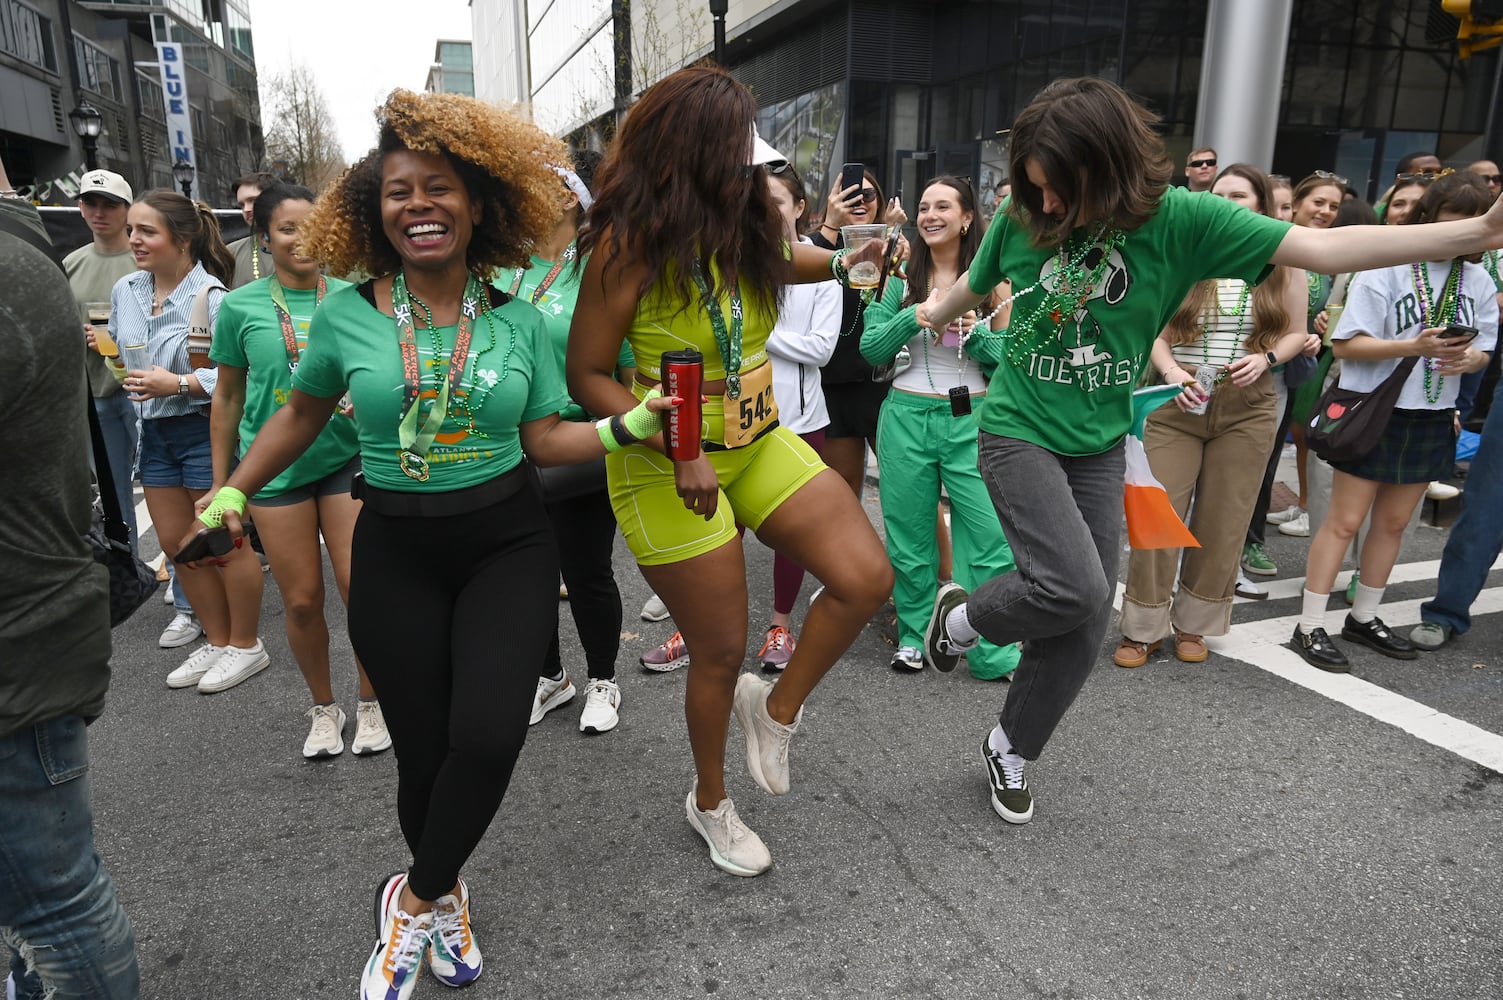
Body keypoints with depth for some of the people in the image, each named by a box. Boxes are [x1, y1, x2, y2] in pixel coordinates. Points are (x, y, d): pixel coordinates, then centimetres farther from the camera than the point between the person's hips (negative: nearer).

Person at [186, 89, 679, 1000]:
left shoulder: (519, 322, -1)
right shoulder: (346, 315, -1)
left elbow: (546, 439, 3)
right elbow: (302, 416, 14)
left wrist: (627, 425, -11)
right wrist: (233, 492, 12)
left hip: (506, 542, 0)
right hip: (396, 550, 1)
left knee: (488, 738, -16)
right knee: (423, 753, 5)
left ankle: (418, 901, 14)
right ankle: (444, 900, 35)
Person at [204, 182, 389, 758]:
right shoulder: (240, 306, 2)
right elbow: (227, 396, 9)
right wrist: (220, 483, 11)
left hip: (348, 457, 0)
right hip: (274, 467, 0)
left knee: (361, 588, -3)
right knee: (302, 601, 5)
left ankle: (371, 704, 19)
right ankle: (323, 709, 27)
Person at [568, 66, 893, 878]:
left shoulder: (743, 226, 2)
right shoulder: (629, 245, -16)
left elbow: (782, 261, 26)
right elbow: (586, 376, -14)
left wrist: (843, 262, 6)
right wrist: (677, 447, -25)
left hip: (758, 442, 6)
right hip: (669, 470, -6)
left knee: (865, 577, -10)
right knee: (720, 653, 6)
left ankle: (776, 708, 18)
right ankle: (709, 803, 35)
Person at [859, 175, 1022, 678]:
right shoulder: (901, 276, 7)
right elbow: (871, 349, 0)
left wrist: (976, 334, -14)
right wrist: (913, 317, -14)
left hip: (971, 419, -1)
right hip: (907, 416, 2)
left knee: (990, 536, -6)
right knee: (909, 535, 9)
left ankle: (994, 653, 8)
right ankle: (914, 635, 26)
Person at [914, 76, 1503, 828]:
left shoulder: (1179, 219, -12)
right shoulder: (1021, 217, -9)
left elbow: (1323, 248, -17)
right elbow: (973, 286, 13)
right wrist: (927, 316, 32)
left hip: (1099, 447, 2)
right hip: (1017, 432, -2)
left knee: (1084, 626, 5)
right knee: (1074, 588, -20)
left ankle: (1011, 748, 27)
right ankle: (962, 616, 10)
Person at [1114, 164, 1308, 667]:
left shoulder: (1284, 267, 5)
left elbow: (1296, 333, 12)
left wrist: (1266, 358, -9)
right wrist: (1171, 371, -15)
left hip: (1247, 408, 1)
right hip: (1176, 403, -1)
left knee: (1222, 522, 6)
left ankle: (1193, 624, 23)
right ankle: (1143, 628, 9)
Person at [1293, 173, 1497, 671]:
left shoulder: (1479, 281, 6)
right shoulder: (1386, 267, -11)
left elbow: (1483, 350, 9)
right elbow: (1345, 345, -15)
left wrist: (1467, 358, -14)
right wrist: (1414, 346, -26)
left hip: (1431, 421, 6)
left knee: (1393, 523, 14)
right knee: (1344, 521, -2)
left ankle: (1364, 618, 28)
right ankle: (1310, 627, 5)